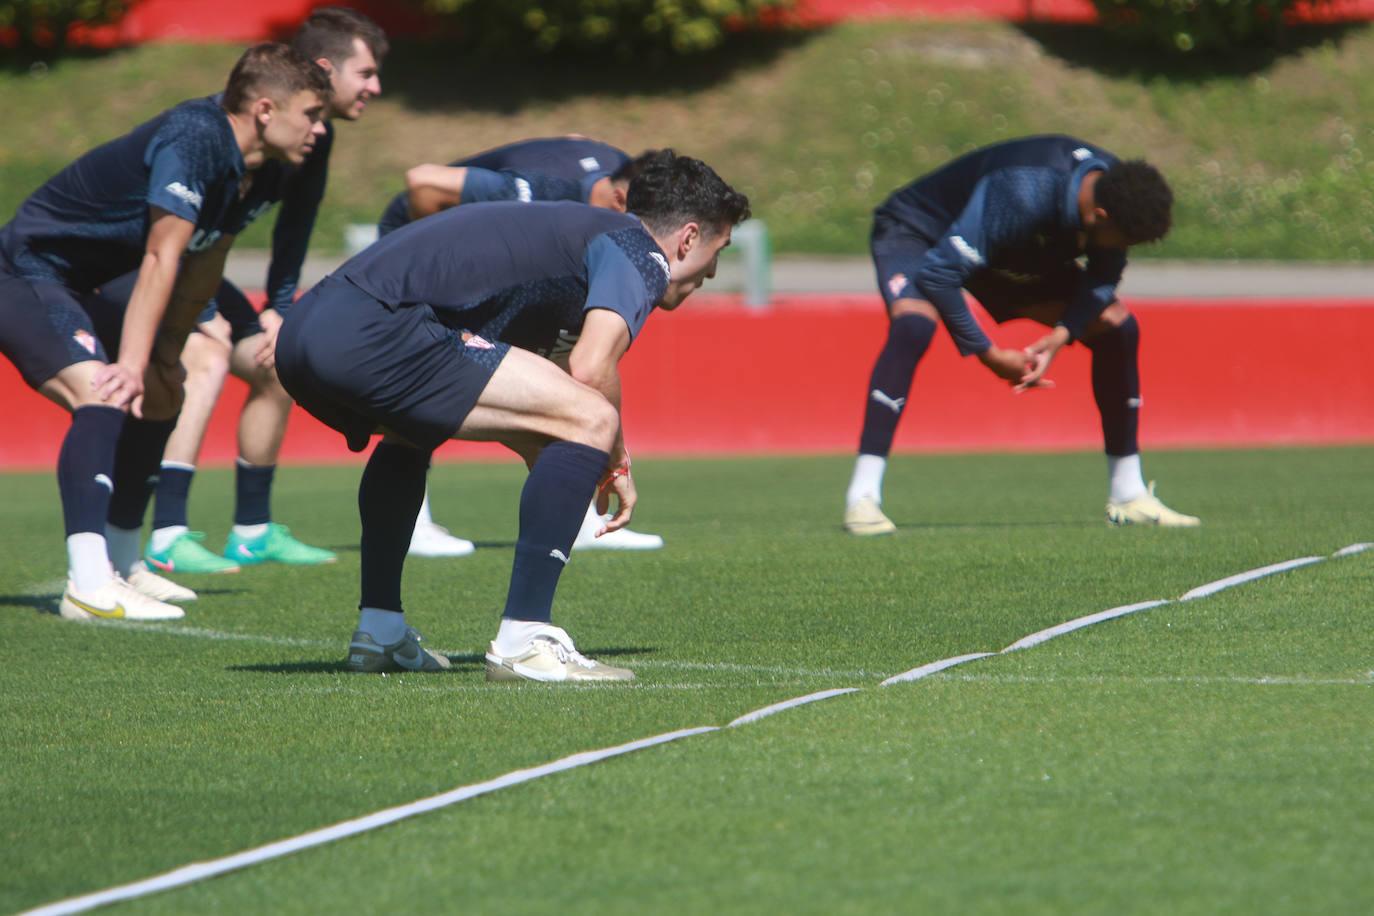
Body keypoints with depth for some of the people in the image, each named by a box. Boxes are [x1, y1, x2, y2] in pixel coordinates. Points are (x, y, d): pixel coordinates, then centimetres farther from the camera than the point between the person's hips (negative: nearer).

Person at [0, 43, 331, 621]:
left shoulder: (234, 163, 7)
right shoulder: (194, 138, -23)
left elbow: (197, 279, 16)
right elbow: (161, 257, -27)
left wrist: (162, 361, 15)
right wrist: (133, 365, -30)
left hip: (68, 288, 11)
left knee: (159, 395, 22)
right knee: (103, 398, -30)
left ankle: (120, 567, 31)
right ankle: (88, 588, -41)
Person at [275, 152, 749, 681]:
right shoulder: (643, 252, 7)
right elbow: (590, 369, -11)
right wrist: (614, 463, 5)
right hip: (368, 333, -10)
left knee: (410, 435, 41)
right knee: (592, 420, -8)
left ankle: (378, 633, 38)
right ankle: (523, 641, -10)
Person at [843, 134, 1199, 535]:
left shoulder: (1118, 187, -21)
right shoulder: (1022, 197, -43)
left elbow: (1103, 276, -5)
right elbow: (936, 273, -39)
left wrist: (1062, 334, -22)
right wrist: (988, 354, -33)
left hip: (1013, 256, 7)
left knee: (1118, 328, -5)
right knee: (913, 324, -38)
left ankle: (1127, 496, 7)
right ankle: (862, 498, -35)